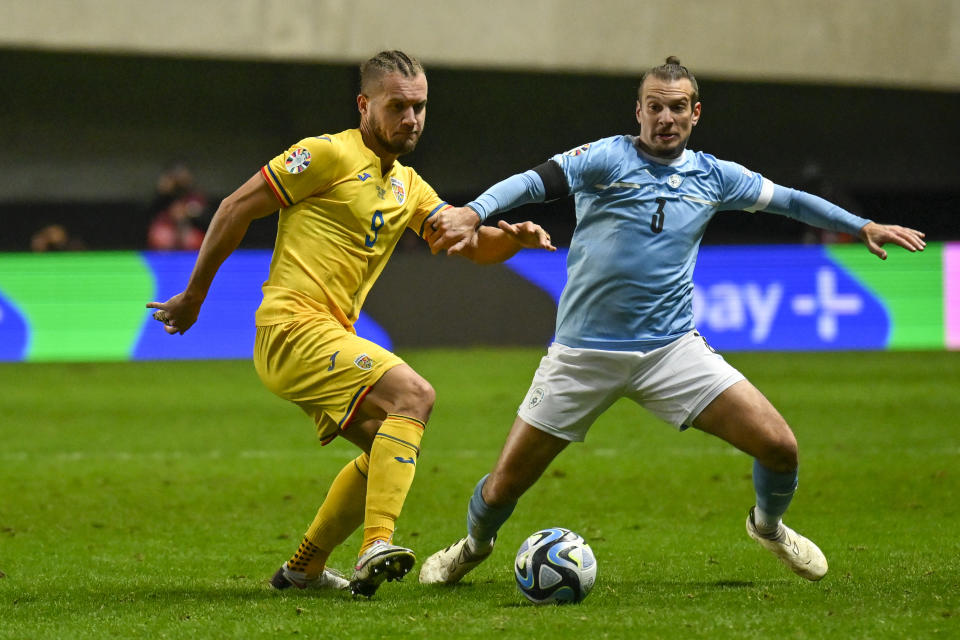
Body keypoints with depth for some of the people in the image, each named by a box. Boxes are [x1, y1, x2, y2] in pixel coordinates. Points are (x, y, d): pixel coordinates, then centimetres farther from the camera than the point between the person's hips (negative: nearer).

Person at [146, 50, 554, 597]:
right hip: (295, 327, -9)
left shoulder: (408, 185, 19)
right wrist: (194, 296, -1)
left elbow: (471, 244, 11)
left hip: (330, 338, 9)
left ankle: (304, 569, 24)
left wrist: (513, 237, -12)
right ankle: (377, 546, -34)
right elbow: (237, 208, -5)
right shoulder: (330, 154, -7)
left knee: (391, 447, 16)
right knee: (413, 395, -23)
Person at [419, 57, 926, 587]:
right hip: (583, 356, -3)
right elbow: (535, 181, -20)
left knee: (779, 446, -8)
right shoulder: (609, 159, -6)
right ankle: (474, 544, 35)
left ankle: (769, 525, 26)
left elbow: (787, 200, 21)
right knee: (507, 482, 0)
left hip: (671, 349, 3)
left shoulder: (712, 176, 7)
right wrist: (474, 212, -37)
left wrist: (863, 226, 21)